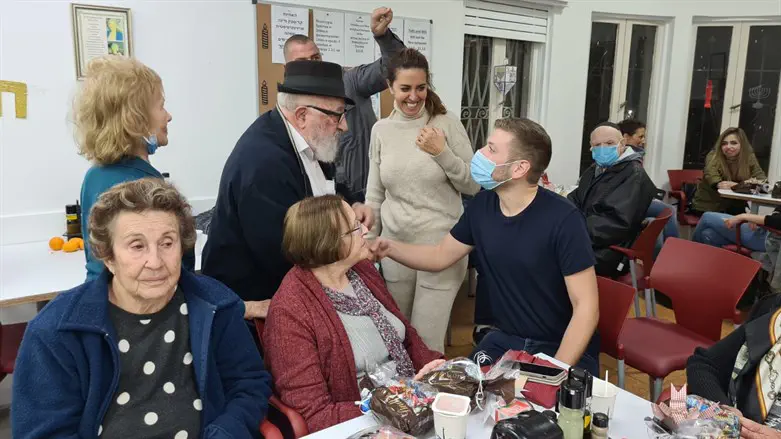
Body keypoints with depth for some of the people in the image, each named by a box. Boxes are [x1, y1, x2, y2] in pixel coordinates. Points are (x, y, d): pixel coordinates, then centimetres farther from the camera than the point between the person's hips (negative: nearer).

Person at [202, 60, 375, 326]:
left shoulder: (303, 140, -3)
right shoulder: (263, 162, -32)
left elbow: (324, 188, 16)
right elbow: (284, 256, -31)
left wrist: (349, 204, -6)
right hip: (253, 300, -9)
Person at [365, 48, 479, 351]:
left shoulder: (447, 124, -5)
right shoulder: (381, 130, 4)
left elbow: (474, 186, -4)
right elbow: (374, 196, 10)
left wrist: (442, 153, -17)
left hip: (441, 247, -3)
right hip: (395, 246, 3)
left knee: (427, 342, 1)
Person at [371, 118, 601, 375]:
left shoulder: (562, 220, -21)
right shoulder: (481, 206, -3)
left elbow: (586, 306, -18)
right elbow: (439, 257, 9)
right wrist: (389, 247, -7)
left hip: (561, 350, -4)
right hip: (504, 340, 5)